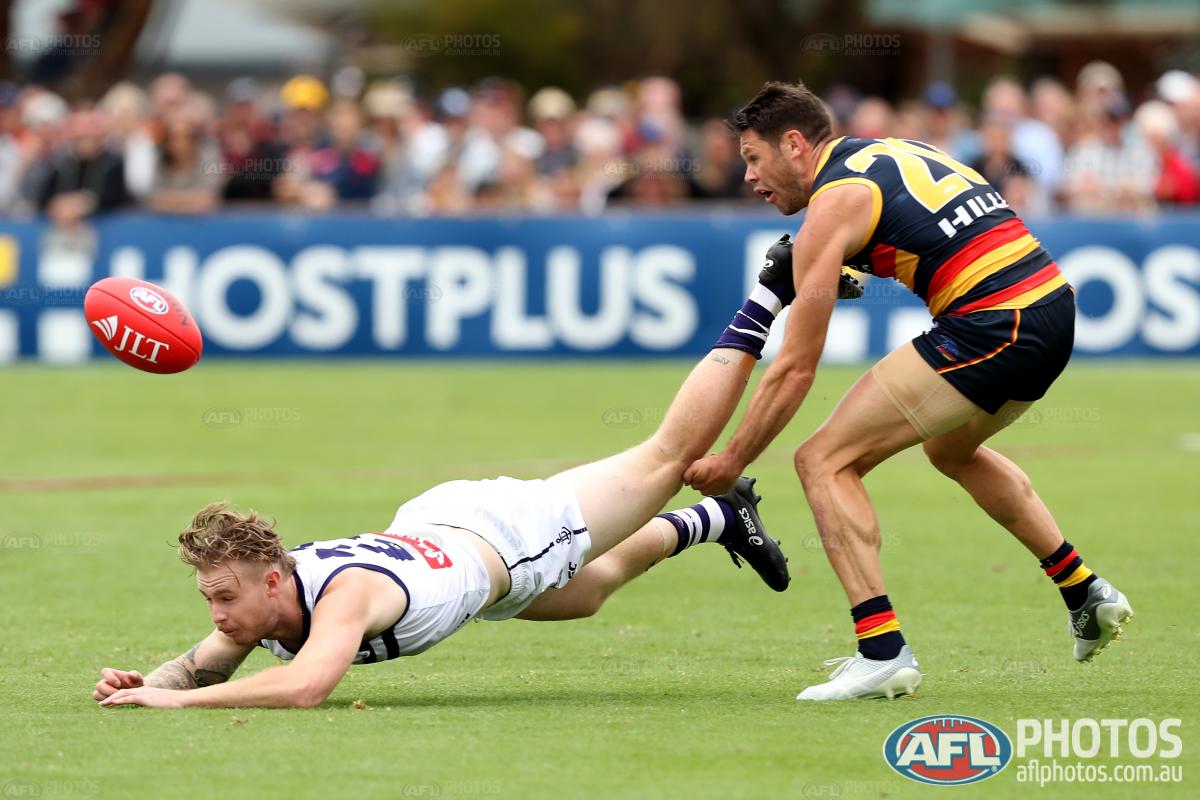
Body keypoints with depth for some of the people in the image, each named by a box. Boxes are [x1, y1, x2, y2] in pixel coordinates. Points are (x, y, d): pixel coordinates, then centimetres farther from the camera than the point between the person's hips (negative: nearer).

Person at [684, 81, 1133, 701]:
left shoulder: (831, 208, -4)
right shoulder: (899, 151, 20)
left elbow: (795, 368, -3)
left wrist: (730, 463, 5)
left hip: (991, 326, -9)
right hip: (1057, 306, 9)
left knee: (825, 461, -3)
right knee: (952, 449, 36)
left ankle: (882, 652, -12)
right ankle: (1087, 594, 40)